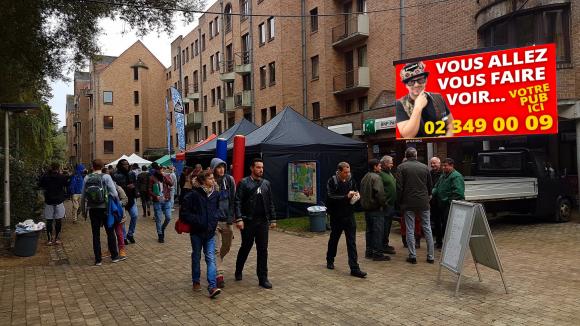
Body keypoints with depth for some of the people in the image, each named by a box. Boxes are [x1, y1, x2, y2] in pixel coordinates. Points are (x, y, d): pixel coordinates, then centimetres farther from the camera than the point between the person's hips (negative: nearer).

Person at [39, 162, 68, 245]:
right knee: (58, 220, 5)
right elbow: (67, 185, 9)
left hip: (48, 201, 1)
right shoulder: (62, 177, -6)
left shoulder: (45, 177, -3)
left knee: (49, 221, 6)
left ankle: (49, 239, 5)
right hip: (59, 201, -1)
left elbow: (40, 185, 10)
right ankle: (56, 239, 7)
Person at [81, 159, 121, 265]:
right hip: (104, 209, -2)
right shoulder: (106, 177, -8)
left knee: (96, 234, 9)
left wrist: (83, 210, 15)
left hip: (92, 210, 2)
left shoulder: (87, 178, 0)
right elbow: (114, 194, -14)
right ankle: (114, 256, 17)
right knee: (110, 233, 10)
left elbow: (83, 197, 3)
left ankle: (98, 259, 13)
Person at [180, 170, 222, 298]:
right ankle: (196, 282, 32)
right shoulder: (193, 194, -13)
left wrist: (216, 217, 1)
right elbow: (184, 212, -10)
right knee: (196, 257, 14)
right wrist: (196, 221, -14)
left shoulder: (216, 193, 0)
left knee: (211, 258, -5)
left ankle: (212, 286, -8)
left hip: (210, 231, 2)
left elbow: (219, 208, 17)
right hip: (197, 231, -2)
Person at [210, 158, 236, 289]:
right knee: (216, 249, -4)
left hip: (227, 220, 4)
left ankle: (215, 264, 41)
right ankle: (219, 274, 3)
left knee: (226, 247, 17)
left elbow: (233, 199, 3)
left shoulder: (229, 179, 0)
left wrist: (231, 217, -2)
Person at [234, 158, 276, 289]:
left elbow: (270, 203, 13)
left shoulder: (266, 183, 10)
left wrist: (273, 219, 9)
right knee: (245, 248, 11)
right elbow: (238, 202, -9)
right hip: (248, 222, -3)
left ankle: (263, 278, 10)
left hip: (263, 222, 3)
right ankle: (238, 271, 34)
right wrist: (239, 219, -17)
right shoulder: (244, 183, -3)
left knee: (263, 250, 3)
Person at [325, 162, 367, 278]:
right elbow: (331, 198, -21)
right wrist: (346, 196, -27)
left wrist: (356, 195, -9)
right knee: (334, 239, 16)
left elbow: (355, 191, 15)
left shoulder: (351, 180, 1)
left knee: (352, 242, -2)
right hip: (336, 216, -2)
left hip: (349, 216, 3)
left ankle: (354, 268, 0)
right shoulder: (332, 181, -11)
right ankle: (330, 261, 37)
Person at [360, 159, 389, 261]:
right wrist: (383, 203, -10)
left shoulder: (365, 178, 14)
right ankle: (378, 254, -2)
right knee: (378, 231, -4)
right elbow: (379, 193, -24)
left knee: (369, 231, 15)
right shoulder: (376, 177, -16)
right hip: (376, 208, -9)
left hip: (366, 208, 9)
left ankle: (369, 252, 21)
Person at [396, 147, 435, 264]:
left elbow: (399, 187, -8)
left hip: (408, 203, -2)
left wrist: (400, 201, 4)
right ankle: (430, 256, 11)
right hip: (423, 203, 3)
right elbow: (430, 185, 11)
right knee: (427, 229, 9)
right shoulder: (424, 167, 5)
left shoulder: (401, 167, -4)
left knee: (410, 230, 4)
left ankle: (412, 256, 5)